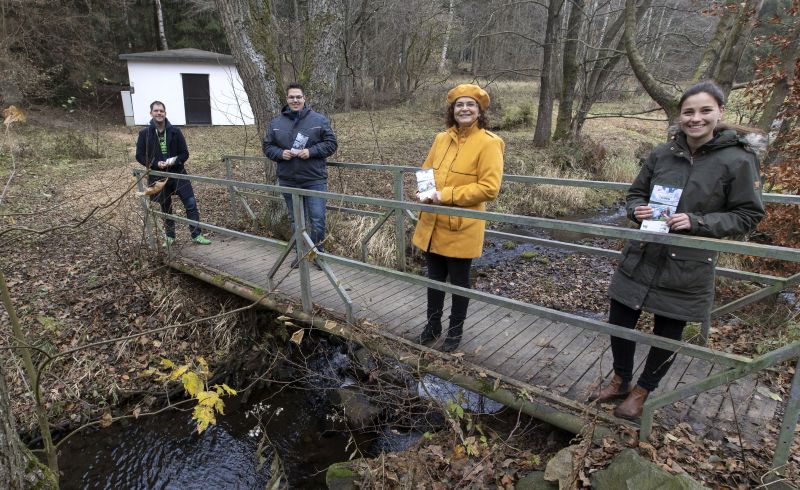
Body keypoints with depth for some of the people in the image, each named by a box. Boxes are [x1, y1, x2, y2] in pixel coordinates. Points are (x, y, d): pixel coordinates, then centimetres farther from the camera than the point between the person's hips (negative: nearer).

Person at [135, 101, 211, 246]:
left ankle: (197, 235, 3)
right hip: (158, 176, 0)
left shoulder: (175, 131, -1)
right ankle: (169, 236, 28)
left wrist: (174, 161, -17)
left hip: (178, 173, 0)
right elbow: (139, 156, 1)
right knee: (166, 208, 11)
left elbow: (185, 153, 2)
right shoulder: (145, 134, -1)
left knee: (191, 203, -7)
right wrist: (156, 164, -14)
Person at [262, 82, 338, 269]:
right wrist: (280, 153, -10)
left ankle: (318, 253, 14)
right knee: (296, 220, 13)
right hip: (288, 181, 3)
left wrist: (311, 151, -16)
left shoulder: (319, 120, -2)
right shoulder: (276, 123, 6)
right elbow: (267, 146, 11)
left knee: (317, 220, -4)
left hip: (315, 180, -3)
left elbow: (331, 144, -2)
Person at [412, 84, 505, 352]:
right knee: (434, 277, 18)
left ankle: (455, 331, 31)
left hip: (462, 227, -5)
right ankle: (433, 325, 38)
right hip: (432, 224, 6)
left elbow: (489, 188, -17)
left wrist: (447, 195, -21)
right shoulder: (441, 139, 7)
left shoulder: (488, 143, -11)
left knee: (459, 282, 11)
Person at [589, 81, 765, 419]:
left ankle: (642, 391, 37)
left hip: (687, 267, -3)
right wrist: (637, 210, -12)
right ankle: (620, 381, 37)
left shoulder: (739, 159, -9)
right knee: (619, 323, 11)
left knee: (667, 333, 13)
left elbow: (748, 215, -5)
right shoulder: (662, 153, 0)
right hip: (642, 256, 3)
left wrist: (697, 222, -19)